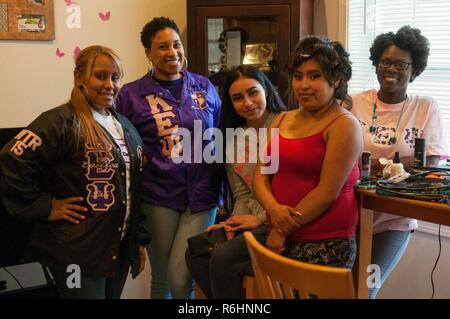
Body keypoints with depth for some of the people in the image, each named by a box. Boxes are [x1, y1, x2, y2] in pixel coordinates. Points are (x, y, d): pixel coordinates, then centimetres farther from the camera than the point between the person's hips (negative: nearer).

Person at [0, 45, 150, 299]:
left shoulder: (125, 127, 12)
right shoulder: (62, 122, -13)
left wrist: (140, 239, 15)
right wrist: (44, 208, -17)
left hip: (120, 249, 7)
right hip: (78, 252, -7)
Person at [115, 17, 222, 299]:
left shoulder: (204, 86, 6)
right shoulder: (132, 94, -2)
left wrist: (222, 187, 9)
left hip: (202, 194, 1)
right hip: (158, 196, -1)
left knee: (181, 277, -5)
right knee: (162, 278, 11)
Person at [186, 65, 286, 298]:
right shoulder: (233, 139, 12)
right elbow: (242, 195, 11)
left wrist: (260, 219, -11)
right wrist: (235, 223, -7)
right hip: (252, 221, 7)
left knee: (224, 257, -21)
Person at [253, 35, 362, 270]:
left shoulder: (343, 125, -7)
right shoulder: (282, 120, 13)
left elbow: (327, 192, -14)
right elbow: (260, 174, 9)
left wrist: (282, 231, -11)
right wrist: (273, 208, -12)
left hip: (325, 245, -6)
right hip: (281, 239, 6)